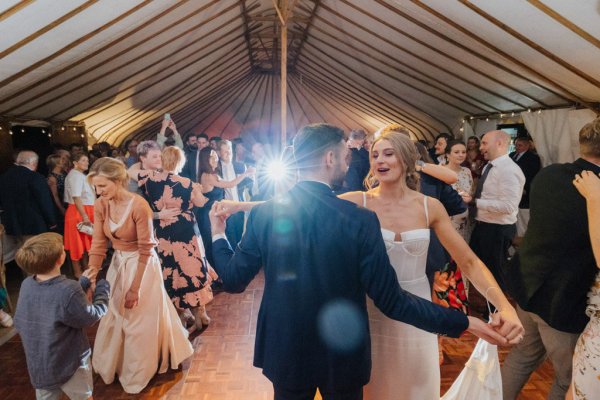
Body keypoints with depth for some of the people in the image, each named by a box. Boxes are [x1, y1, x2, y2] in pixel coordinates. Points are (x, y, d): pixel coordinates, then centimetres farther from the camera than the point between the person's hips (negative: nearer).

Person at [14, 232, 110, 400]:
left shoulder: (26, 285, -11)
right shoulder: (69, 290, -33)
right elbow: (91, 317, -19)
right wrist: (102, 289, -3)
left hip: (38, 366, 6)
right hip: (70, 363, -6)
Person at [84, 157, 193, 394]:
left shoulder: (139, 205, -27)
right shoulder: (100, 205, -8)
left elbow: (145, 250, -22)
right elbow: (99, 242, -5)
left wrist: (135, 288, -18)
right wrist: (92, 271, -20)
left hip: (142, 265, -6)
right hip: (118, 264, 6)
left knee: (141, 320, 9)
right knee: (114, 317, 20)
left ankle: (137, 375, 33)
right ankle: (113, 365, 45)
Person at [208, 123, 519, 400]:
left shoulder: (264, 214, -14)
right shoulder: (360, 220, -21)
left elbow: (233, 280, -7)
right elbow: (391, 301, -19)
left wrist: (218, 235, 11)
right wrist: (465, 323, -9)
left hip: (285, 353, 2)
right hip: (343, 356, -2)